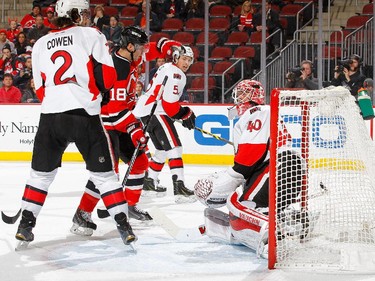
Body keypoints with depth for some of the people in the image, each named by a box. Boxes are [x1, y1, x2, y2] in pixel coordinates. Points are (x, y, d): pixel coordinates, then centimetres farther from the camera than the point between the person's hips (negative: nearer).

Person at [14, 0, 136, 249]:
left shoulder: (40, 44, 15)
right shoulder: (91, 35, 3)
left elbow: (40, 90, 16)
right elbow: (107, 78, -2)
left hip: (50, 116, 3)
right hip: (85, 114, -3)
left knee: (41, 173, 17)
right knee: (103, 172, 7)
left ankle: (26, 223, 11)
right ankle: (123, 225, 6)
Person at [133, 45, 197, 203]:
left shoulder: (167, 68, 20)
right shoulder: (175, 74, -13)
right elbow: (170, 104, -20)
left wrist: (184, 113, 16)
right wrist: (185, 114, -4)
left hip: (145, 111, 11)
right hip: (154, 112, -11)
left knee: (163, 150, 22)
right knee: (174, 147, -16)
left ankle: (148, 184, 29)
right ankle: (179, 188, -24)